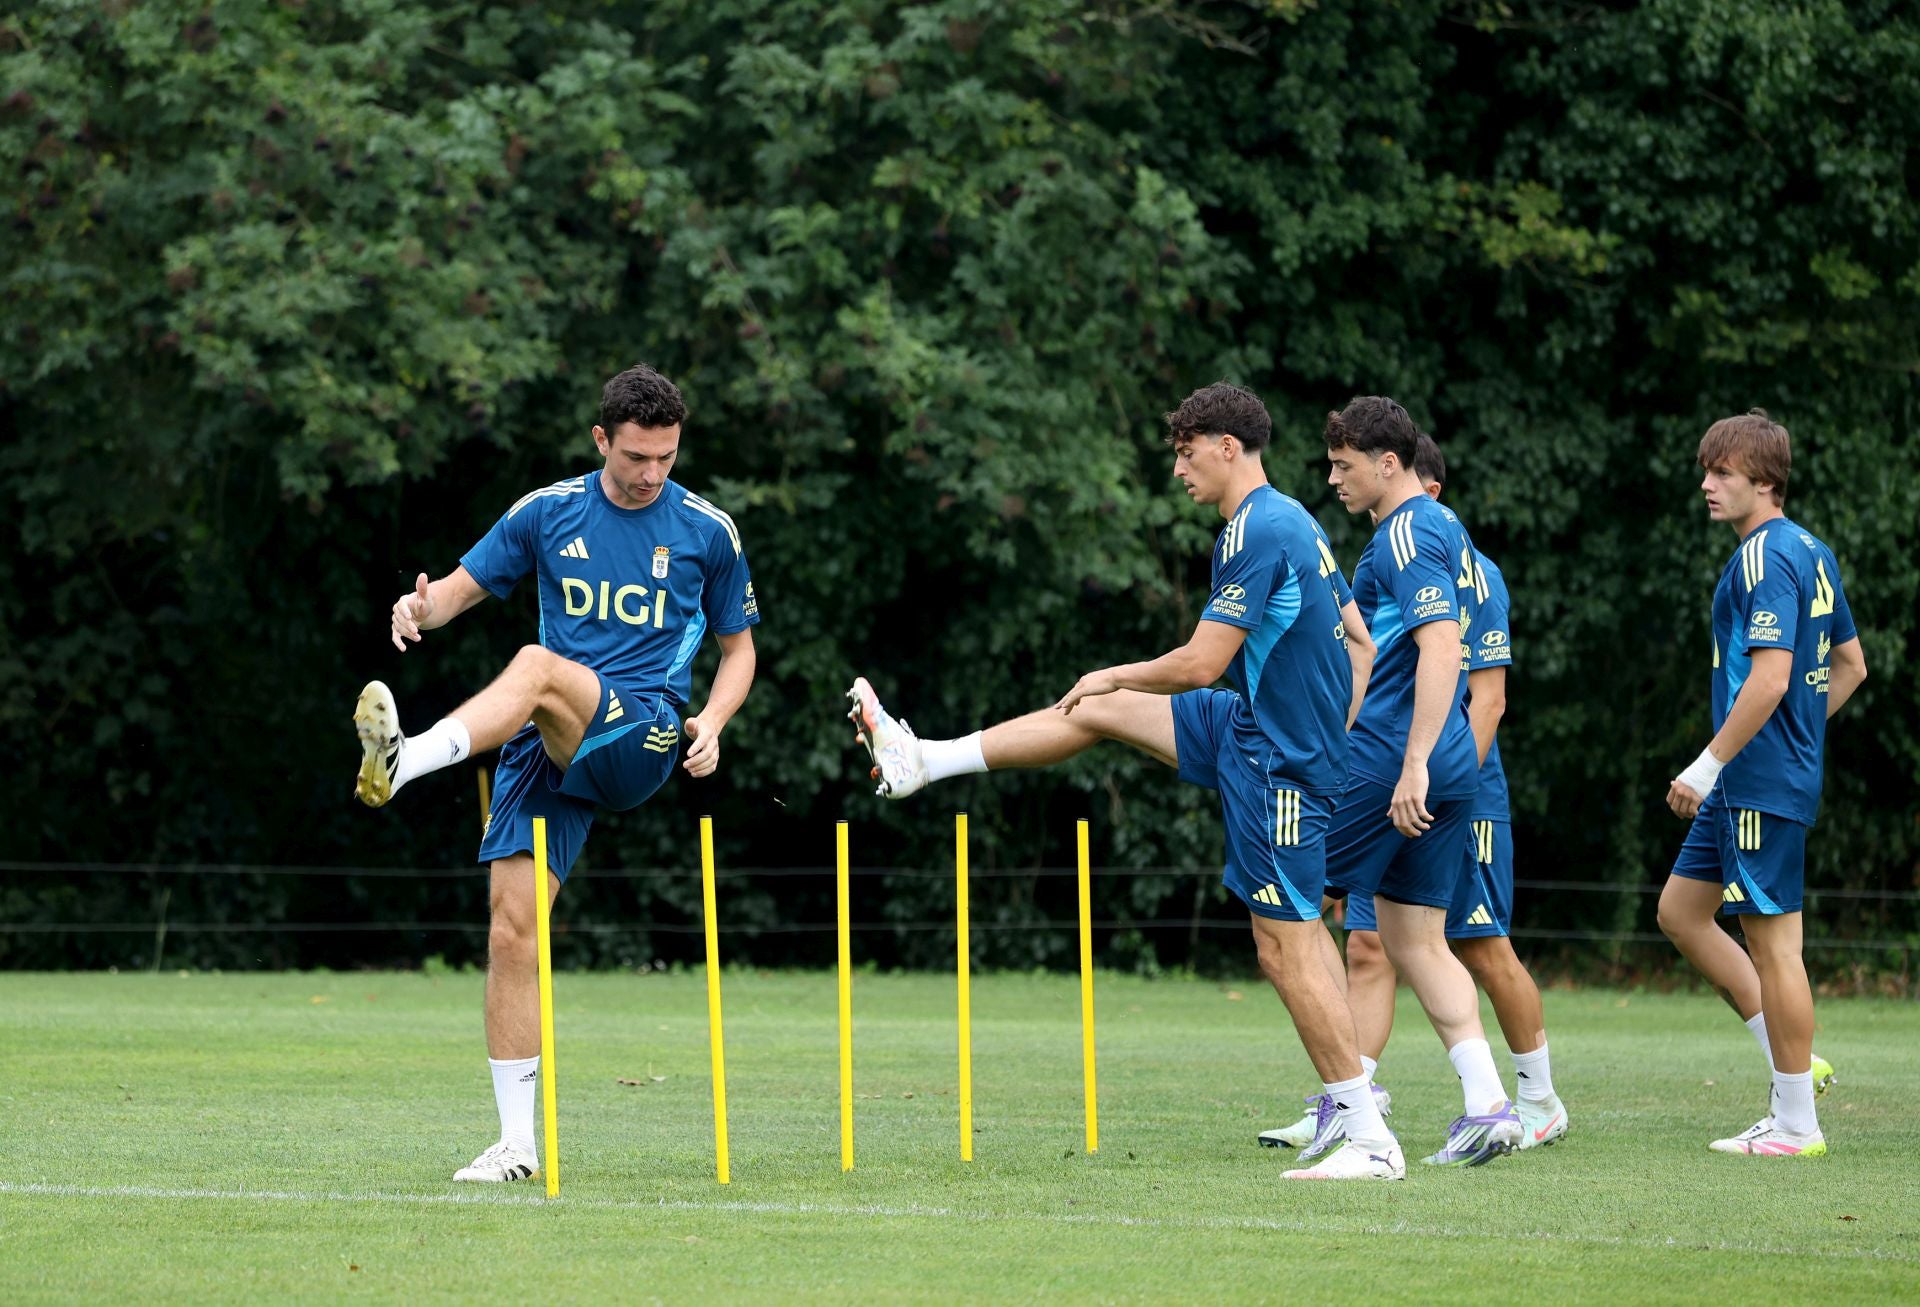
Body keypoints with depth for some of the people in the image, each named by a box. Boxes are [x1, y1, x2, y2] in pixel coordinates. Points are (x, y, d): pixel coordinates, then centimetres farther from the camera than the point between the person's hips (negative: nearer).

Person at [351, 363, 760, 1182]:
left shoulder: (706, 531, 6)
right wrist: (425, 606, -9)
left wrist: (712, 723, -4)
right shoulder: (549, 512, 9)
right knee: (511, 928, -9)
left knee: (538, 668, -34)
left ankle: (402, 763, -56)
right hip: (549, 747, 3)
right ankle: (518, 1143, -4)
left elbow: (738, 647, 16)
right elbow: (467, 585, 16)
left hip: (644, 733, -3)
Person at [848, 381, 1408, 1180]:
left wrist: (1111, 676, -5)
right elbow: (1360, 645, 16)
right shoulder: (1297, 523, 10)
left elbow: (1201, 664, -21)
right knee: (1100, 713, 16)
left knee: (1285, 950, -9)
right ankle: (920, 762, 29)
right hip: (1250, 727, 10)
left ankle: (1371, 1142, -8)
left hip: (1280, 767, -10)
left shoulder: (1256, 532, -20)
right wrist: (1335, 741, 16)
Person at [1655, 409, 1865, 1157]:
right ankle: (1792, 1065, 16)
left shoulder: (1765, 558, -16)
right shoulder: (1813, 554, 14)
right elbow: (1851, 665, 21)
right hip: (1746, 784, 10)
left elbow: (1770, 677, -24)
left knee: (1772, 940, -5)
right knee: (1680, 911, 15)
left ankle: (1797, 1124, 0)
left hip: (1762, 782, -10)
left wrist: (1708, 765, -20)